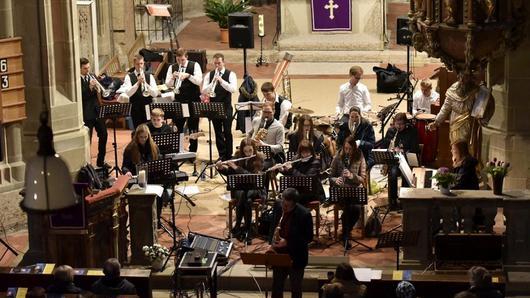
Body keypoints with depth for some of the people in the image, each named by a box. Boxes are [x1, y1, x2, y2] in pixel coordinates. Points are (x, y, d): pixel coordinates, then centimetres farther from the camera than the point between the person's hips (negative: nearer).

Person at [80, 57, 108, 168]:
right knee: (87, 138, -1)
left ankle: (101, 161, 23)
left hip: (97, 110, 6)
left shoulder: (93, 77, 10)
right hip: (87, 113, -6)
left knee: (103, 135, 10)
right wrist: (90, 87, -27)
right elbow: (80, 96, -17)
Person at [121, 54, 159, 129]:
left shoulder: (149, 76, 5)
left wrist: (145, 83, -18)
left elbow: (155, 94, -5)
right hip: (135, 108, -1)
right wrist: (138, 83, -21)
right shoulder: (129, 77, 1)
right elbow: (128, 93, -12)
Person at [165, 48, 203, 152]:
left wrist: (188, 75, -27)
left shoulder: (194, 65, -3)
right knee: (178, 127, 4)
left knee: (193, 128, 2)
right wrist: (173, 77, -16)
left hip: (193, 101, -3)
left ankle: (192, 152, 10)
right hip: (178, 101, 3)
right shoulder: (172, 67, 6)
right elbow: (168, 84, 3)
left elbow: (199, 81, -14)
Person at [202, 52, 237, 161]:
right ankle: (221, 155, 14)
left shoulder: (230, 74, -3)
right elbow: (204, 91, -5)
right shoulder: (209, 75, 4)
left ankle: (229, 155, 7)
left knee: (227, 132, -1)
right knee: (218, 132, 7)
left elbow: (233, 89, -18)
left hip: (226, 108, -3)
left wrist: (221, 81, -27)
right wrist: (213, 82, -21)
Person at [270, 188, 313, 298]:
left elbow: (309, 237, -16)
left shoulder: (304, 214, -21)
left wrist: (287, 242, -25)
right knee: (276, 287, 15)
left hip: (296, 257, -4)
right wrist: (272, 243, -6)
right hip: (279, 254, 4)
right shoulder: (277, 207, -8)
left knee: (296, 289, 13)